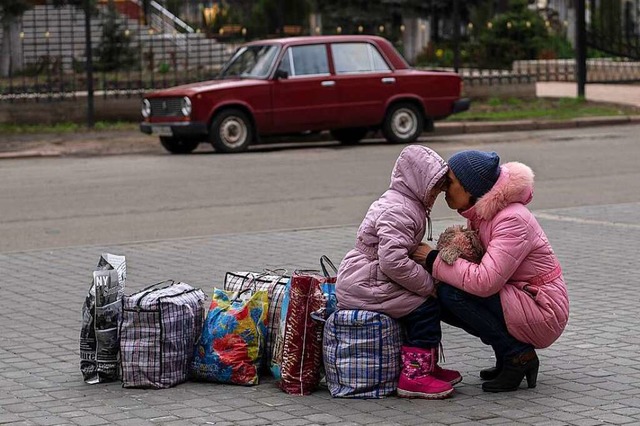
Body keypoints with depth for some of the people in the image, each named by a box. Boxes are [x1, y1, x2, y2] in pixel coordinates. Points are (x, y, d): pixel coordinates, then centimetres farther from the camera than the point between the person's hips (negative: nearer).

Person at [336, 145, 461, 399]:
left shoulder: (406, 205, 16)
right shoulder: (398, 212, -20)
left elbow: (402, 254, 23)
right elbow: (393, 261, -28)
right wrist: (428, 285, -18)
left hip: (360, 280, 11)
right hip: (364, 285, -11)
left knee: (423, 304, 13)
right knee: (424, 308, -13)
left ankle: (427, 366, 19)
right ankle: (414, 376, -13)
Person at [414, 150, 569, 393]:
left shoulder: (512, 220, -23)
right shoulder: (480, 214, 5)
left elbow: (484, 281, -31)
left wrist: (434, 261, -22)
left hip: (543, 314, -9)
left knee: (452, 293, -22)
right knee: (438, 299, 0)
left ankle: (518, 356, -10)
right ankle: (509, 357, 7)